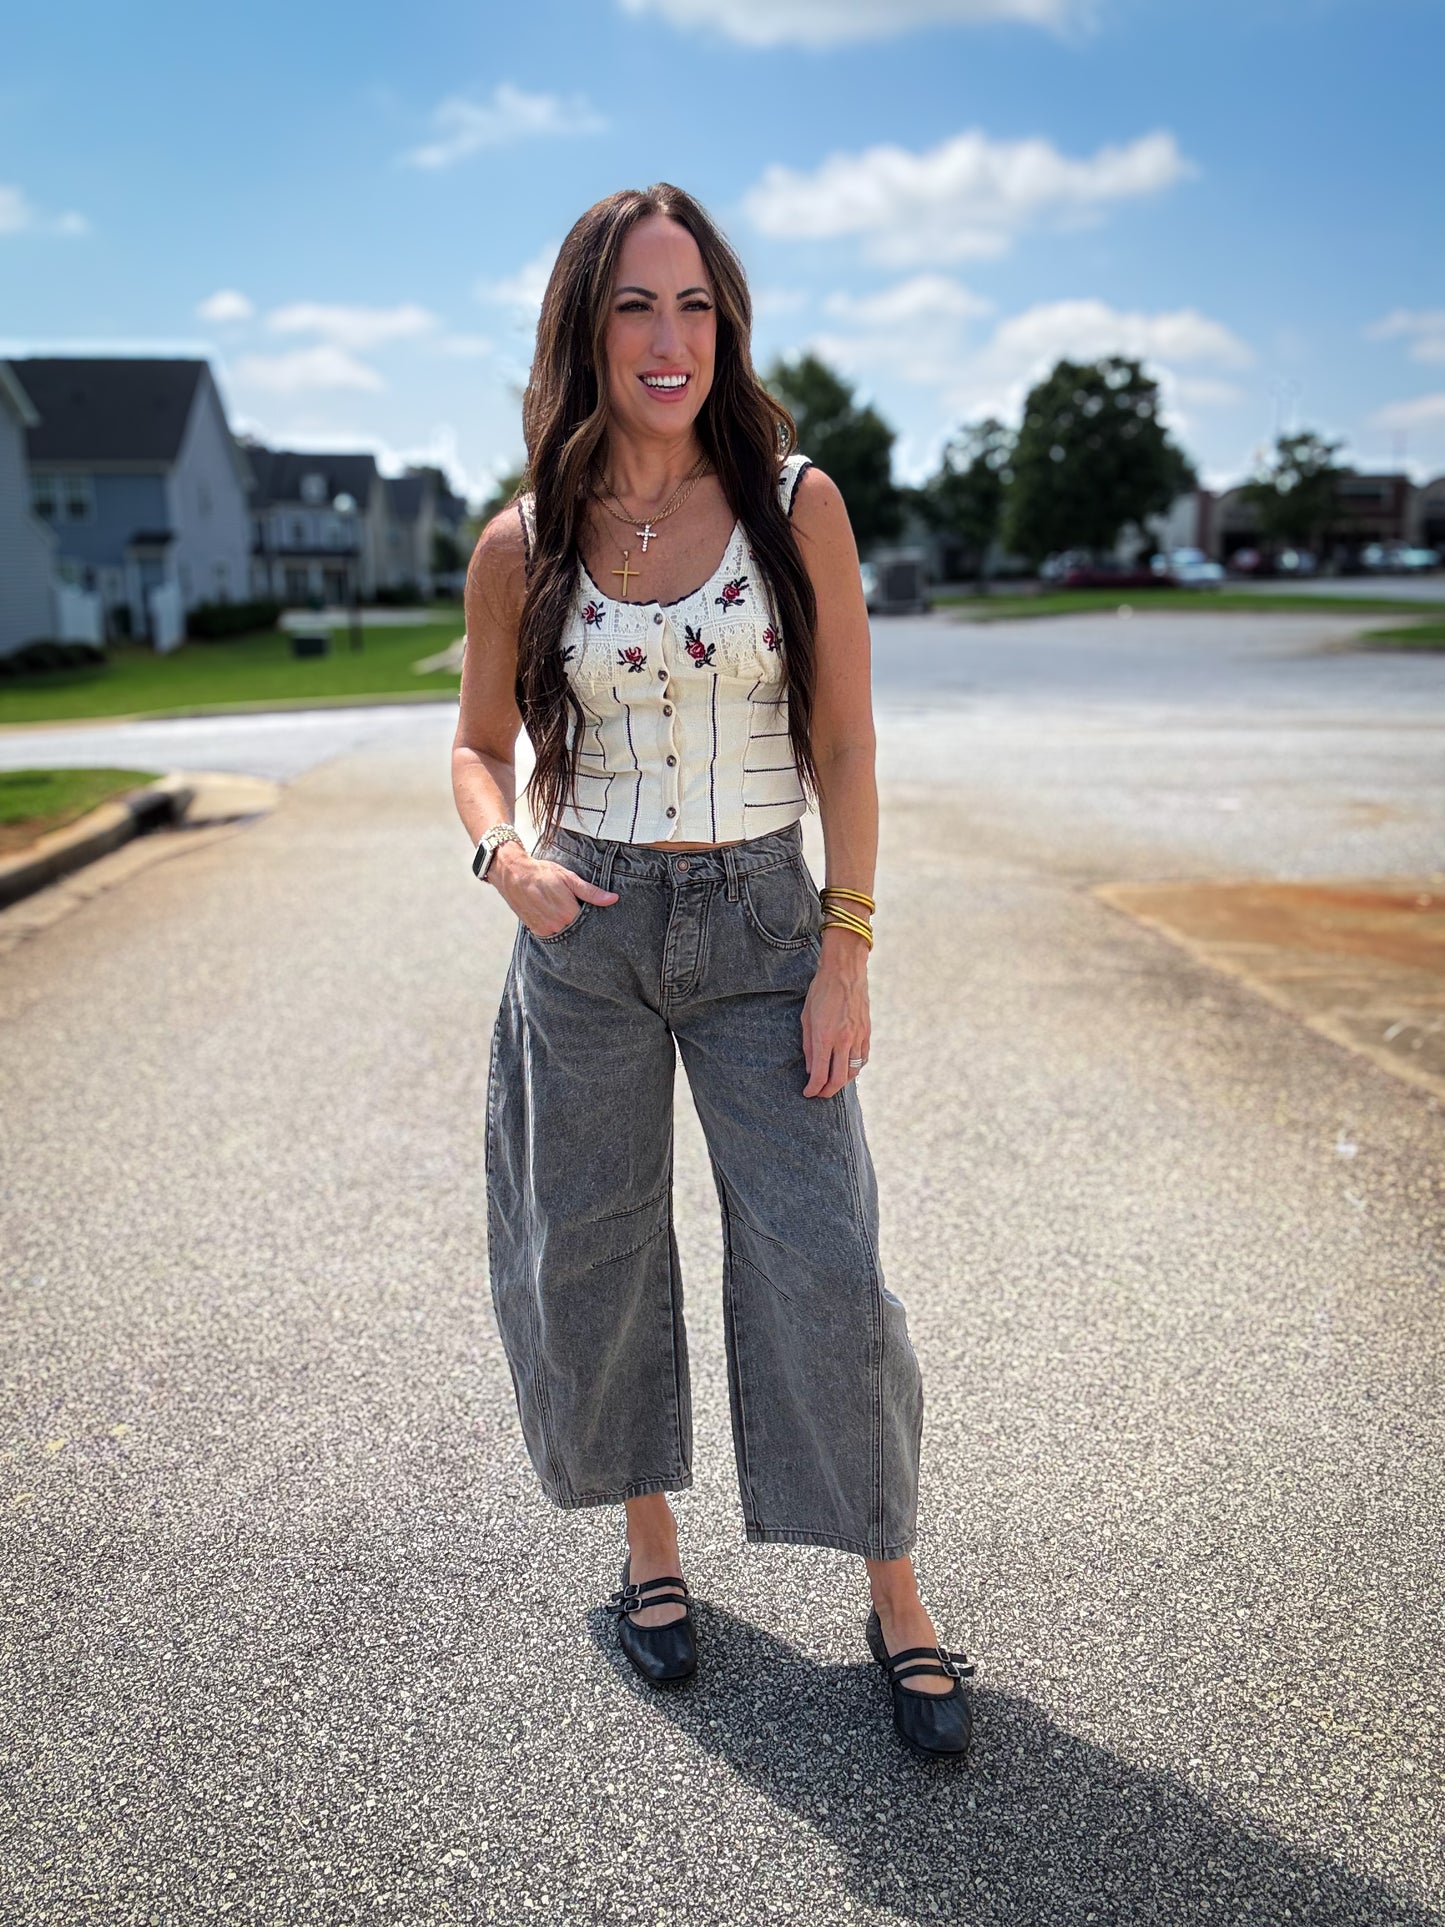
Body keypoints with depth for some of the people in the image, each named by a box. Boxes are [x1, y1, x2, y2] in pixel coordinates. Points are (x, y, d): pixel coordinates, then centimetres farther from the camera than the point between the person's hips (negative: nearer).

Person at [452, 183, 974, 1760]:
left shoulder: (795, 505, -3)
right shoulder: (523, 544, 0)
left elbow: (842, 746, -2)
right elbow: (481, 743, 11)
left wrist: (845, 954, -7)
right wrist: (505, 855, -10)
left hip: (758, 925, -1)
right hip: (585, 931, 2)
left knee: (822, 1263, -3)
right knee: (592, 1257, 10)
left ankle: (895, 1602, 17)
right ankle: (648, 1545, 34)